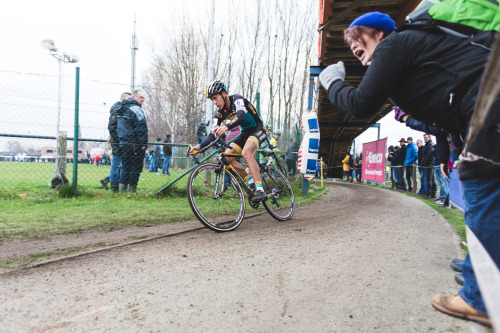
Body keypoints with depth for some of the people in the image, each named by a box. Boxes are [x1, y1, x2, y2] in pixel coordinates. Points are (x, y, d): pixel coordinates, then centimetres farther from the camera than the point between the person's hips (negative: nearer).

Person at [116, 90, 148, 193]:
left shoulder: (122, 109, 20)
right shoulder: (136, 109, -11)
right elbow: (141, 127, -19)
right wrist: (143, 143, -16)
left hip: (123, 144, 9)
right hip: (135, 145, -9)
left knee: (125, 169, 14)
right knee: (135, 169, -1)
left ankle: (122, 191, 14)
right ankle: (131, 191, 1)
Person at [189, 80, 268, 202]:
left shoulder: (237, 99, -21)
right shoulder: (221, 112, -1)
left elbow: (240, 116, -42)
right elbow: (213, 134, -4)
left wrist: (226, 127, -61)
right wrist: (199, 146, -20)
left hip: (257, 129, -8)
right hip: (245, 132, 8)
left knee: (246, 153, -34)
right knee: (227, 157, -8)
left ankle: (260, 191, -34)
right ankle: (251, 182, 5)